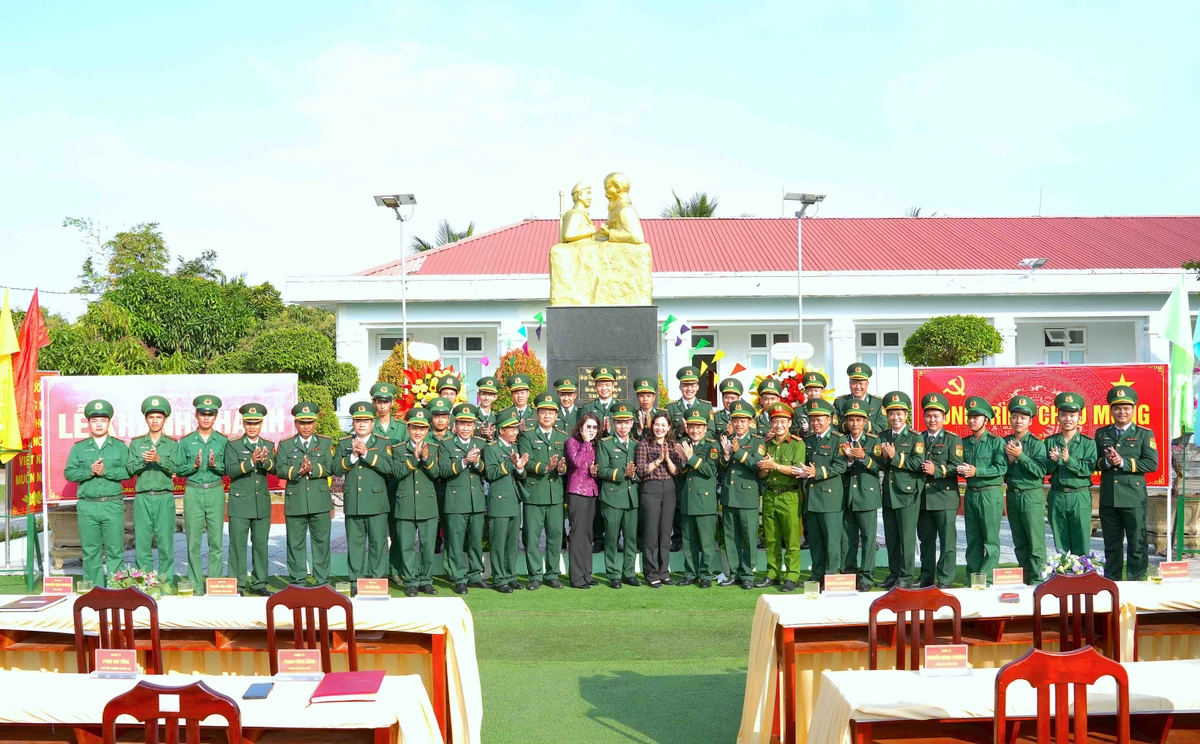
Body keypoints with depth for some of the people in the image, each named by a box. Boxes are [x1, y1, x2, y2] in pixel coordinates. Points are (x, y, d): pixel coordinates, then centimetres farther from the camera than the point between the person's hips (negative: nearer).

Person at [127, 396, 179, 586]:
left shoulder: (172, 444, 9)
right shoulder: (136, 443, 12)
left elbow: (173, 469, -5)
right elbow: (131, 469, 3)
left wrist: (159, 459, -21)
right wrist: (144, 461, -15)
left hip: (165, 497, -1)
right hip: (142, 497, 1)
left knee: (165, 542, -2)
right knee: (142, 542, 1)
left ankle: (166, 583, 3)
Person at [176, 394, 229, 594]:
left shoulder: (223, 441, 6)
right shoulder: (186, 442, 6)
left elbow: (227, 469, 5)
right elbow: (179, 470, 5)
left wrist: (216, 465, -14)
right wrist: (194, 466, -13)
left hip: (215, 492, 0)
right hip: (193, 493, 0)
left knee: (216, 541, 2)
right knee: (193, 542, 2)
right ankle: (196, 587, 9)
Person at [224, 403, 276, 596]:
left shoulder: (269, 445, 11)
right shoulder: (233, 445, 1)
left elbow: (273, 469, -1)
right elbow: (230, 471, -10)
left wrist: (265, 461, -23)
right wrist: (251, 461, -24)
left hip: (262, 502, 3)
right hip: (240, 502, -3)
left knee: (261, 543, 6)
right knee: (238, 544, -2)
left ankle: (259, 584, 14)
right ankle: (237, 585, 4)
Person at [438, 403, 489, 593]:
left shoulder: (481, 444, 13)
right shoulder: (446, 445, 3)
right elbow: (443, 471, -10)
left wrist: (477, 462, -14)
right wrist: (464, 462, -21)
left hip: (478, 501, 3)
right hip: (455, 501, -3)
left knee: (476, 541, 9)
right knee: (456, 541, -3)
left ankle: (475, 575, 20)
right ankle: (459, 579, 4)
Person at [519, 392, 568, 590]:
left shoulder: (562, 437, 14)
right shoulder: (527, 436, 2)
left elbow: (567, 463, 8)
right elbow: (527, 463, -10)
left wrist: (562, 468, -15)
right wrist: (545, 467, -25)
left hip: (556, 493, 3)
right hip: (534, 493, -3)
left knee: (555, 535, 6)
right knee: (532, 536, -1)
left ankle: (552, 575, 17)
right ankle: (535, 576, 8)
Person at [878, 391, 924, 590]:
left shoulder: (915, 438, -3)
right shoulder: (882, 437, 11)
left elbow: (918, 463, -14)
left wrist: (895, 457, -17)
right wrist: (883, 457, -11)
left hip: (908, 493, -5)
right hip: (888, 493, 5)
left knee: (907, 537, -3)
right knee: (890, 538, 10)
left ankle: (906, 577, 4)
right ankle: (894, 573, 20)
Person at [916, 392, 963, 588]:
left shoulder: (953, 440, 2)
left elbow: (956, 467, -8)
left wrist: (937, 470, -19)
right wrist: (920, 468, -5)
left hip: (945, 497, -4)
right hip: (923, 497, 4)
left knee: (947, 540, -3)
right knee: (926, 539, 11)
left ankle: (944, 580, 3)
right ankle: (926, 578, 20)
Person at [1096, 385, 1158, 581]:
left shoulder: (1144, 434, 2)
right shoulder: (1101, 433, 11)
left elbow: (1152, 464, -8)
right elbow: (1093, 462, 8)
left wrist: (1124, 462, -17)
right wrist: (1106, 462, -13)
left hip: (1134, 498, -3)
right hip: (1108, 498, 3)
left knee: (1137, 544, 1)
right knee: (1111, 544, 12)